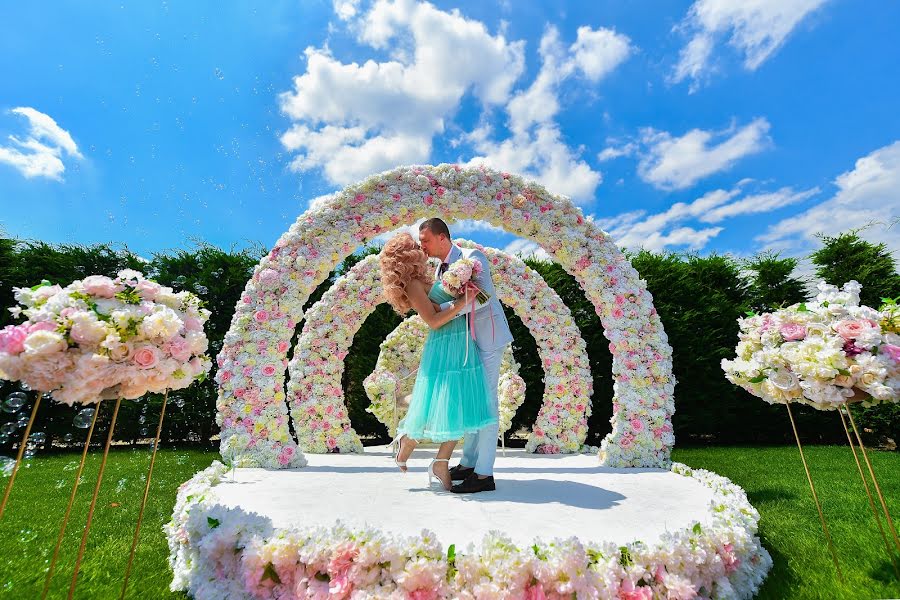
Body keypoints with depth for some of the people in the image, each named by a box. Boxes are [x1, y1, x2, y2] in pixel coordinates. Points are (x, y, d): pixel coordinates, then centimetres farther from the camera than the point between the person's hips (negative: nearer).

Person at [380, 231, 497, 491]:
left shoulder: (423, 280, 17)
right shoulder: (413, 283, -10)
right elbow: (433, 321, -16)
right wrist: (465, 300, -20)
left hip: (462, 346, 9)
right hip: (445, 347, -9)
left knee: (460, 408, 11)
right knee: (438, 408, 2)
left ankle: (441, 464, 21)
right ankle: (408, 440, 27)